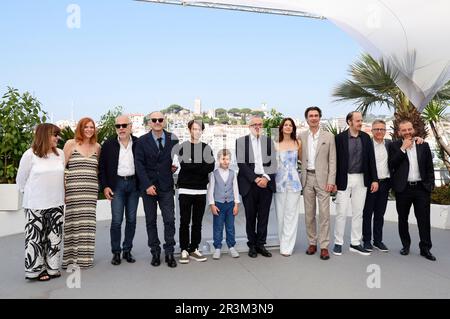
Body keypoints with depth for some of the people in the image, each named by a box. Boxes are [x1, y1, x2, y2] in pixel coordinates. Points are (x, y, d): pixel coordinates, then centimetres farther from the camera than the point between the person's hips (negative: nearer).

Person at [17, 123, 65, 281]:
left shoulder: (60, 154, 4)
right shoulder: (30, 154, -9)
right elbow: (21, 179, 1)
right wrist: (31, 194, 10)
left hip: (56, 204, 4)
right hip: (35, 205, -4)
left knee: (54, 237, 10)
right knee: (36, 238, 3)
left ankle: (52, 267, 23)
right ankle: (37, 270, 17)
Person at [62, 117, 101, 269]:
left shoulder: (97, 147, 12)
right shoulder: (71, 144, 3)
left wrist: (100, 185, 10)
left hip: (91, 191, 3)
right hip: (73, 189, -3)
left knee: (88, 223, 4)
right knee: (73, 222, -2)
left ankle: (85, 257, 15)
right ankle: (71, 258, 10)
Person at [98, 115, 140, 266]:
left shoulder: (138, 143, 3)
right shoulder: (108, 144, 1)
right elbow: (101, 167, 3)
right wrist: (105, 186, -5)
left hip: (134, 183, 2)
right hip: (117, 184, -1)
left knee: (131, 219, 7)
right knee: (116, 220, -3)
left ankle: (127, 250, 20)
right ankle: (116, 252, 11)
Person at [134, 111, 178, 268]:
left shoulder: (173, 139, 4)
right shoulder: (142, 141, 0)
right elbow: (139, 164, -4)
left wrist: (175, 166, -2)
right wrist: (147, 185, -12)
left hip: (166, 186, 0)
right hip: (148, 186, 0)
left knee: (170, 220, -2)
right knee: (151, 221, 8)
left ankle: (169, 253, 11)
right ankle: (155, 253, 20)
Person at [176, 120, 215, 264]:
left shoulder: (206, 148, 9)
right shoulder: (183, 147, 3)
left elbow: (211, 167, -4)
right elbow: (184, 166, -11)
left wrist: (192, 168, -9)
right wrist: (201, 168, -8)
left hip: (201, 190, 2)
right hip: (185, 190, -2)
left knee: (197, 222, 8)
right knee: (184, 221, 2)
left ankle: (194, 249, 19)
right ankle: (184, 250, 12)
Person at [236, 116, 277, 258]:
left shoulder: (269, 141, 11)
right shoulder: (241, 141, 3)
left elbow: (273, 162, 5)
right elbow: (242, 164, -5)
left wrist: (266, 178, -10)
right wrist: (255, 179, -12)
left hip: (266, 183, 2)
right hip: (249, 184, -2)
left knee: (264, 216, 7)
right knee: (250, 216, 6)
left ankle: (261, 244, 19)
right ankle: (252, 245, 19)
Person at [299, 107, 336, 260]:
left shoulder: (329, 136, 3)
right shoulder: (301, 137, 8)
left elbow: (332, 161, 0)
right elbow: (299, 158, 8)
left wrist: (331, 181, -7)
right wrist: (301, 178, -1)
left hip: (322, 178, -2)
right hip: (307, 178, 2)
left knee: (324, 213, -3)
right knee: (309, 213, 8)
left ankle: (324, 246, 5)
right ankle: (312, 243, 20)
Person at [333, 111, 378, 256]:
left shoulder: (366, 137, 5)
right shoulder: (340, 138, -6)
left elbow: (371, 159, 7)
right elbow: (335, 160, -6)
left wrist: (374, 179, 2)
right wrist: (334, 181, -8)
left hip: (361, 179, 4)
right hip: (344, 179, -4)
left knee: (358, 212, 10)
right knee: (341, 212, 2)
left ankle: (355, 243, 21)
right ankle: (338, 243, 14)